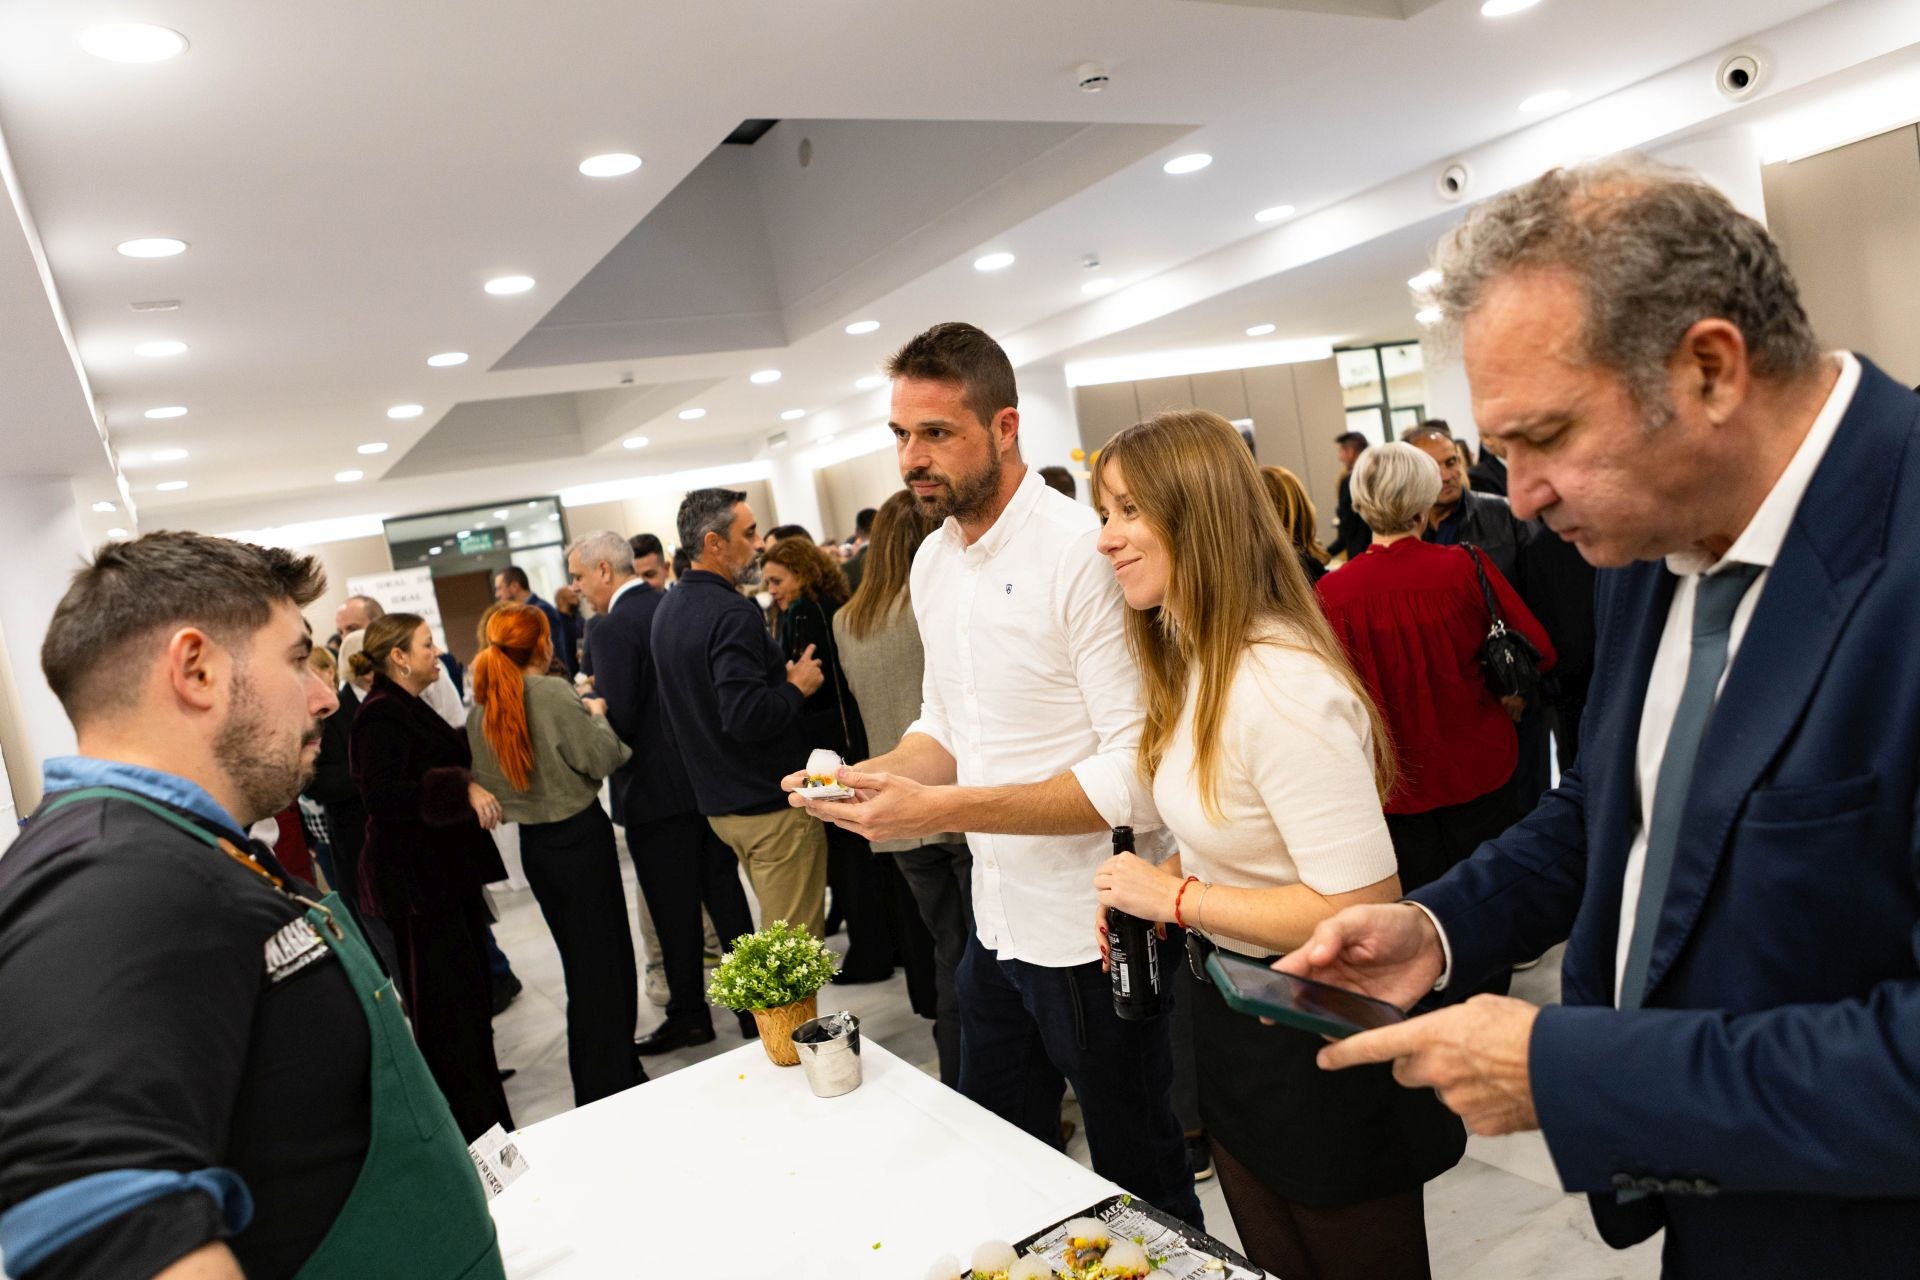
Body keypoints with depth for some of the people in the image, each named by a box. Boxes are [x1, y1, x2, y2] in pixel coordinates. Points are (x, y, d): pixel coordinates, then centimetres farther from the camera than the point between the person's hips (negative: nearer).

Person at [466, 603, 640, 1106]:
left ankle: (594, 1081, 30)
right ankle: (612, 1082, 13)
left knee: (578, 960, 18)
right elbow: (602, 759, -16)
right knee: (604, 958, 6)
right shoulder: (553, 692, -17)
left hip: (532, 843, 6)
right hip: (580, 835, -6)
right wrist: (596, 715, 0)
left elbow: (484, 780, 9)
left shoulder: (480, 709, 1)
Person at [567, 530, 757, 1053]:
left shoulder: (612, 629, -17)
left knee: (674, 911, 7)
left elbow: (618, 721, -20)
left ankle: (689, 1015, 20)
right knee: (724, 893, 15)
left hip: (655, 789, -7)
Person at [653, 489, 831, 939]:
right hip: (771, 804, -9)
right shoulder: (731, 614, -21)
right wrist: (797, 686, -13)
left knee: (774, 932, 22)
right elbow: (747, 717, -30)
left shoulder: (668, 609, 9)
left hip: (718, 801, 9)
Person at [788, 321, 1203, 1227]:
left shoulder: (1081, 550, -20)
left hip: (1090, 927, -7)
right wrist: (875, 775, -5)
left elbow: (1138, 771, -23)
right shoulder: (933, 559, 6)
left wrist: (943, 809, -26)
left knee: (1142, 1187, 15)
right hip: (996, 917, 7)